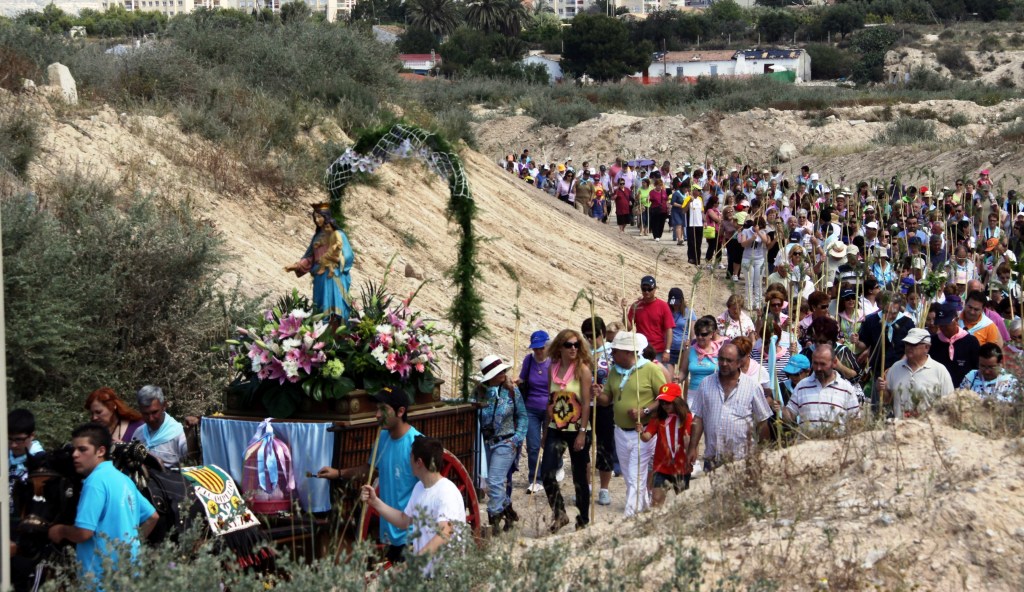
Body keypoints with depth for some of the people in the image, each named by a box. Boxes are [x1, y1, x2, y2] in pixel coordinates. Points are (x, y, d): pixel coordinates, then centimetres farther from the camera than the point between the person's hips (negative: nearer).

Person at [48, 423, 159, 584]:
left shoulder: (96, 480, -14)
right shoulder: (123, 479, 13)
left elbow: (83, 532, -20)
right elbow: (152, 517, 22)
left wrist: (60, 530, 0)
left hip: (103, 576, -9)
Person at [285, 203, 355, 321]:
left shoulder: (337, 235, 0)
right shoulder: (317, 236, 16)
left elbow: (347, 256, -6)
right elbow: (309, 258, 14)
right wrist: (296, 266, 2)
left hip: (333, 277, -6)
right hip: (319, 278, 6)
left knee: (333, 306, -15)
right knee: (321, 306, 3)